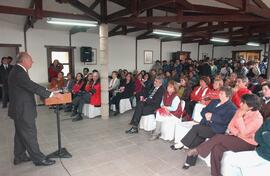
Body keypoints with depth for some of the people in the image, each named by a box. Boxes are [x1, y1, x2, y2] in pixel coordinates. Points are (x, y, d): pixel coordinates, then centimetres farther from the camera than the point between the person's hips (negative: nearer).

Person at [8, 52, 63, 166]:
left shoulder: (17, 71, 10)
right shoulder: (19, 73, -22)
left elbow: (30, 86, 13)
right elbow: (33, 87, -27)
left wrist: (47, 92, 9)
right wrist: (52, 94, -24)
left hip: (19, 109, 11)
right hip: (23, 110, -11)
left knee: (21, 134, 20)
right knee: (30, 135, 0)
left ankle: (19, 157, 33)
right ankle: (39, 159, 12)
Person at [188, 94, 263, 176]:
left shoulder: (258, 118, -16)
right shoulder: (240, 111, 4)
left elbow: (244, 133, -25)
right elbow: (231, 125, 5)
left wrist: (240, 117, -24)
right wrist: (236, 132, -15)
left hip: (247, 143, -6)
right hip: (236, 138, 7)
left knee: (219, 137, -27)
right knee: (216, 148, -22)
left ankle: (198, 150, -13)